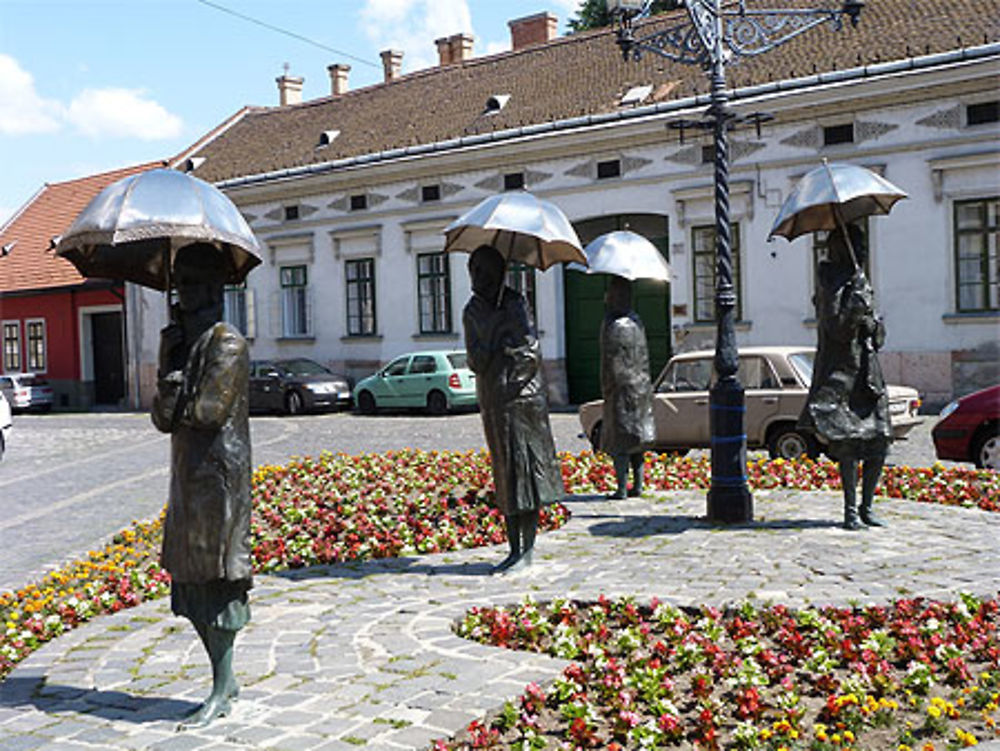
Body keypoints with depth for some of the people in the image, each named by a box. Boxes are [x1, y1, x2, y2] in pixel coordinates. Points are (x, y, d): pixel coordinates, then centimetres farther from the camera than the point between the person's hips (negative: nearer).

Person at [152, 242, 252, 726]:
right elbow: (161, 418, 7)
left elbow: (212, 410, -19)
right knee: (191, 579, 12)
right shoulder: (174, 342, 14)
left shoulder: (228, 344, -10)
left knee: (217, 579, -3)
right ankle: (226, 679, 25)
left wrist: (175, 402, -3)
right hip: (186, 473, 8)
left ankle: (220, 694, 8)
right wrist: (172, 393, -12)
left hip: (219, 473, -8)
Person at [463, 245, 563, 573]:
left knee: (526, 467, -4)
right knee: (504, 474, 6)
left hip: (522, 395, -4)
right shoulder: (472, 311, 11)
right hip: (492, 400, 4)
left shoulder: (514, 303, -1)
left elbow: (530, 352, -8)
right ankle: (514, 549, 13)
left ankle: (528, 550, 0)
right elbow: (475, 361, 5)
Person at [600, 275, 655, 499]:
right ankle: (637, 485, 17)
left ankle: (621, 488, -5)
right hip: (641, 387, 8)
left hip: (622, 389, -8)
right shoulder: (637, 322, 9)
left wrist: (607, 390, -10)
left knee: (619, 439, -4)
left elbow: (612, 363, -17)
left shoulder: (615, 326, -17)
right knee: (637, 438, 12)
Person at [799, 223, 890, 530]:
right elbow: (837, 327, -15)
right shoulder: (830, 283, -4)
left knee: (879, 442, 3)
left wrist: (871, 322, -5)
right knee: (847, 442, -8)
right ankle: (851, 510, 0)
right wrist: (857, 302, -21)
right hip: (839, 372, -7)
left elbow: (878, 337, 15)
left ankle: (866, 507, 14)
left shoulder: (861, 283, 16)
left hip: (867, 371, 7)